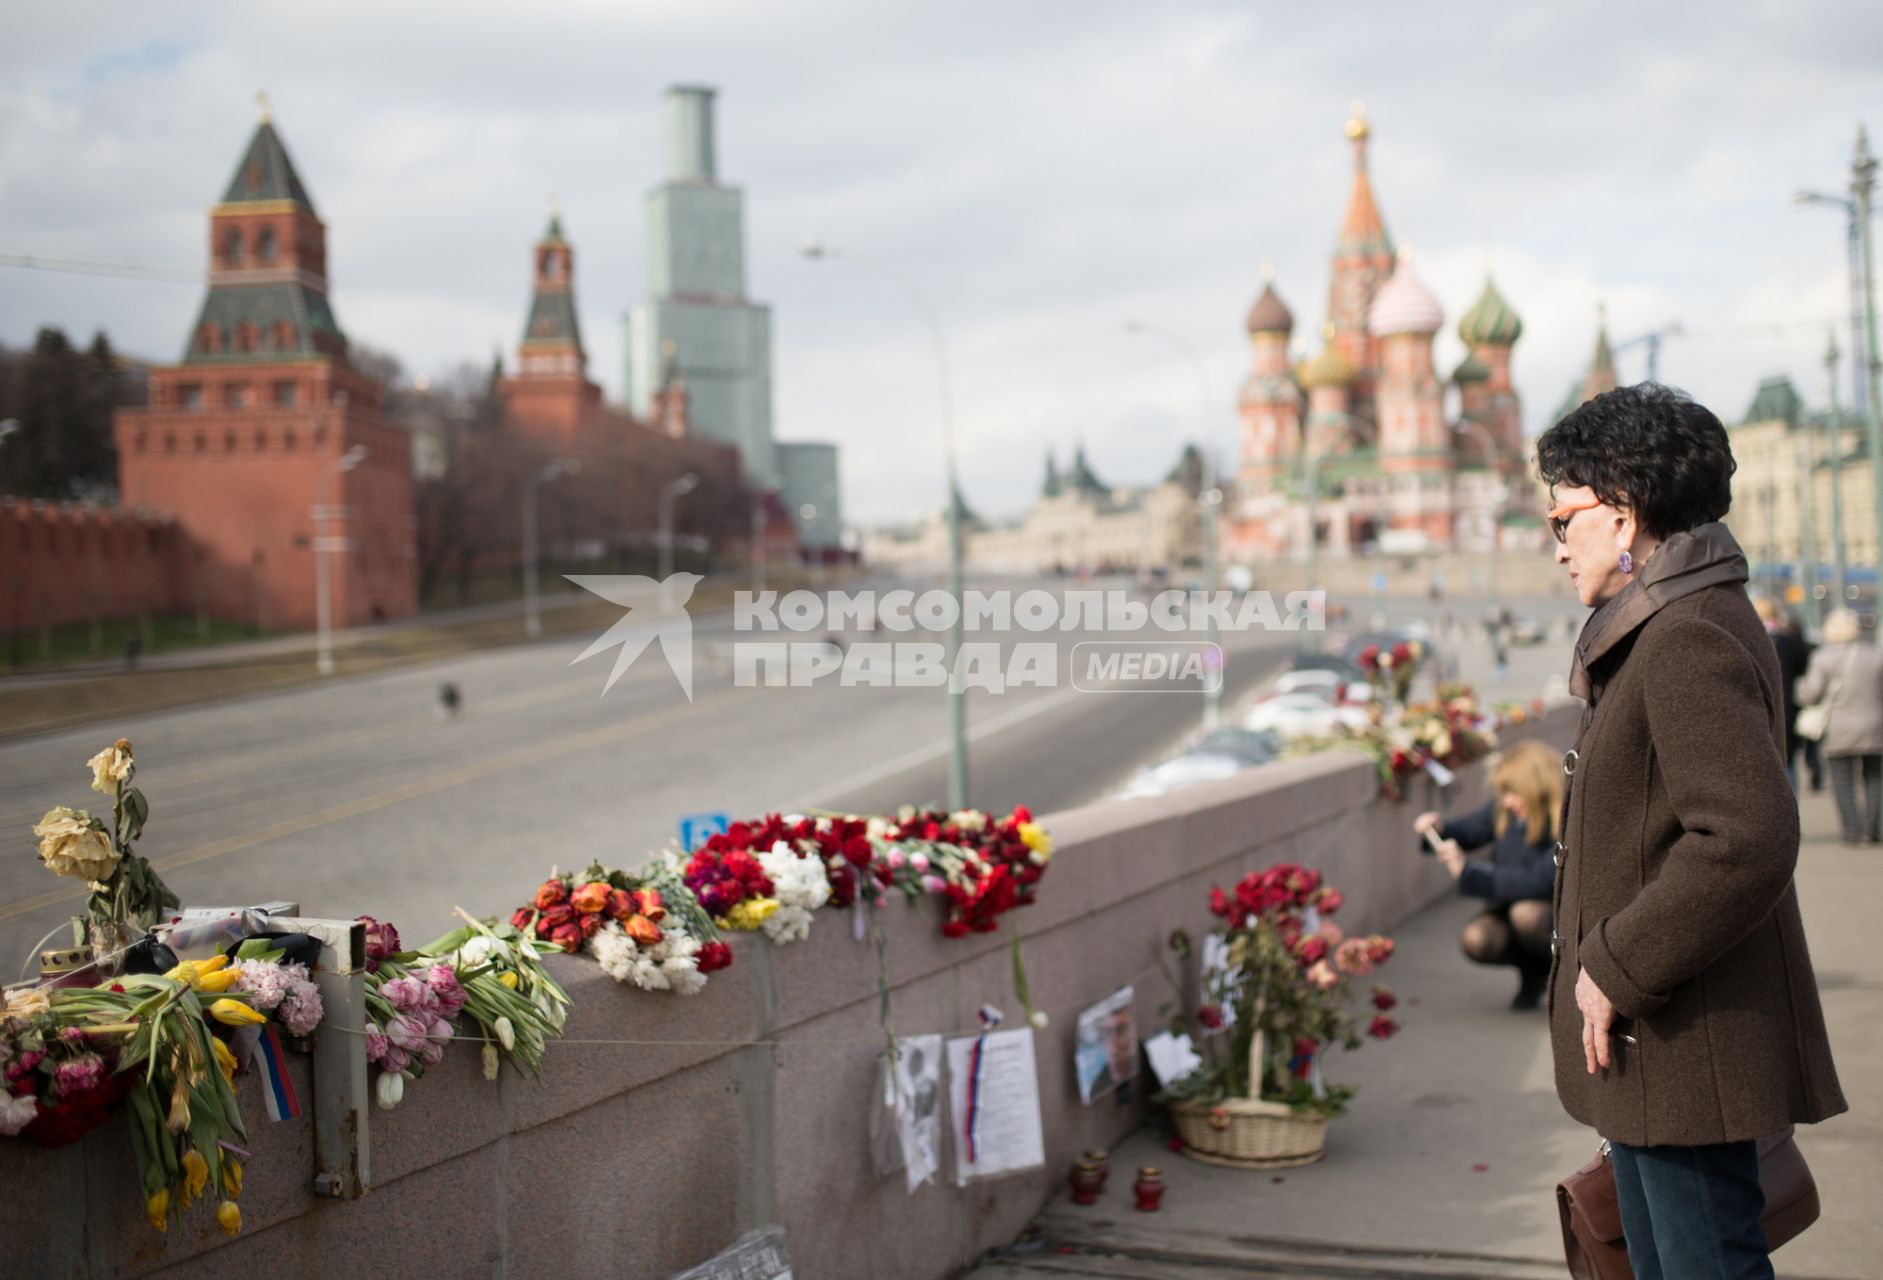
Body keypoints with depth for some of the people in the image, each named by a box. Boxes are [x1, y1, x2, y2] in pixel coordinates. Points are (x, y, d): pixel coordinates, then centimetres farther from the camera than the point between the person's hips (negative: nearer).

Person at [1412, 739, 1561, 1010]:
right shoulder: (1505, 810, -8)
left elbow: (1539, 881, -35)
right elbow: (1471, 829, 11)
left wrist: (1468, 870, -37)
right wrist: (1440, 829, -14)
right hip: (1508, 904, 5)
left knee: (1526, 913, -38)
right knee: (1475, 939, -26)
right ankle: (1534, 968, 8)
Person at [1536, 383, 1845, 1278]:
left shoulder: (1691, 641, -20)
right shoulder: (1662, 629, 15)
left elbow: (1746, 841, -31)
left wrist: (1616, 969, -22)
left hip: (1688, 1049, -11)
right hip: (1651, 1049, 11)